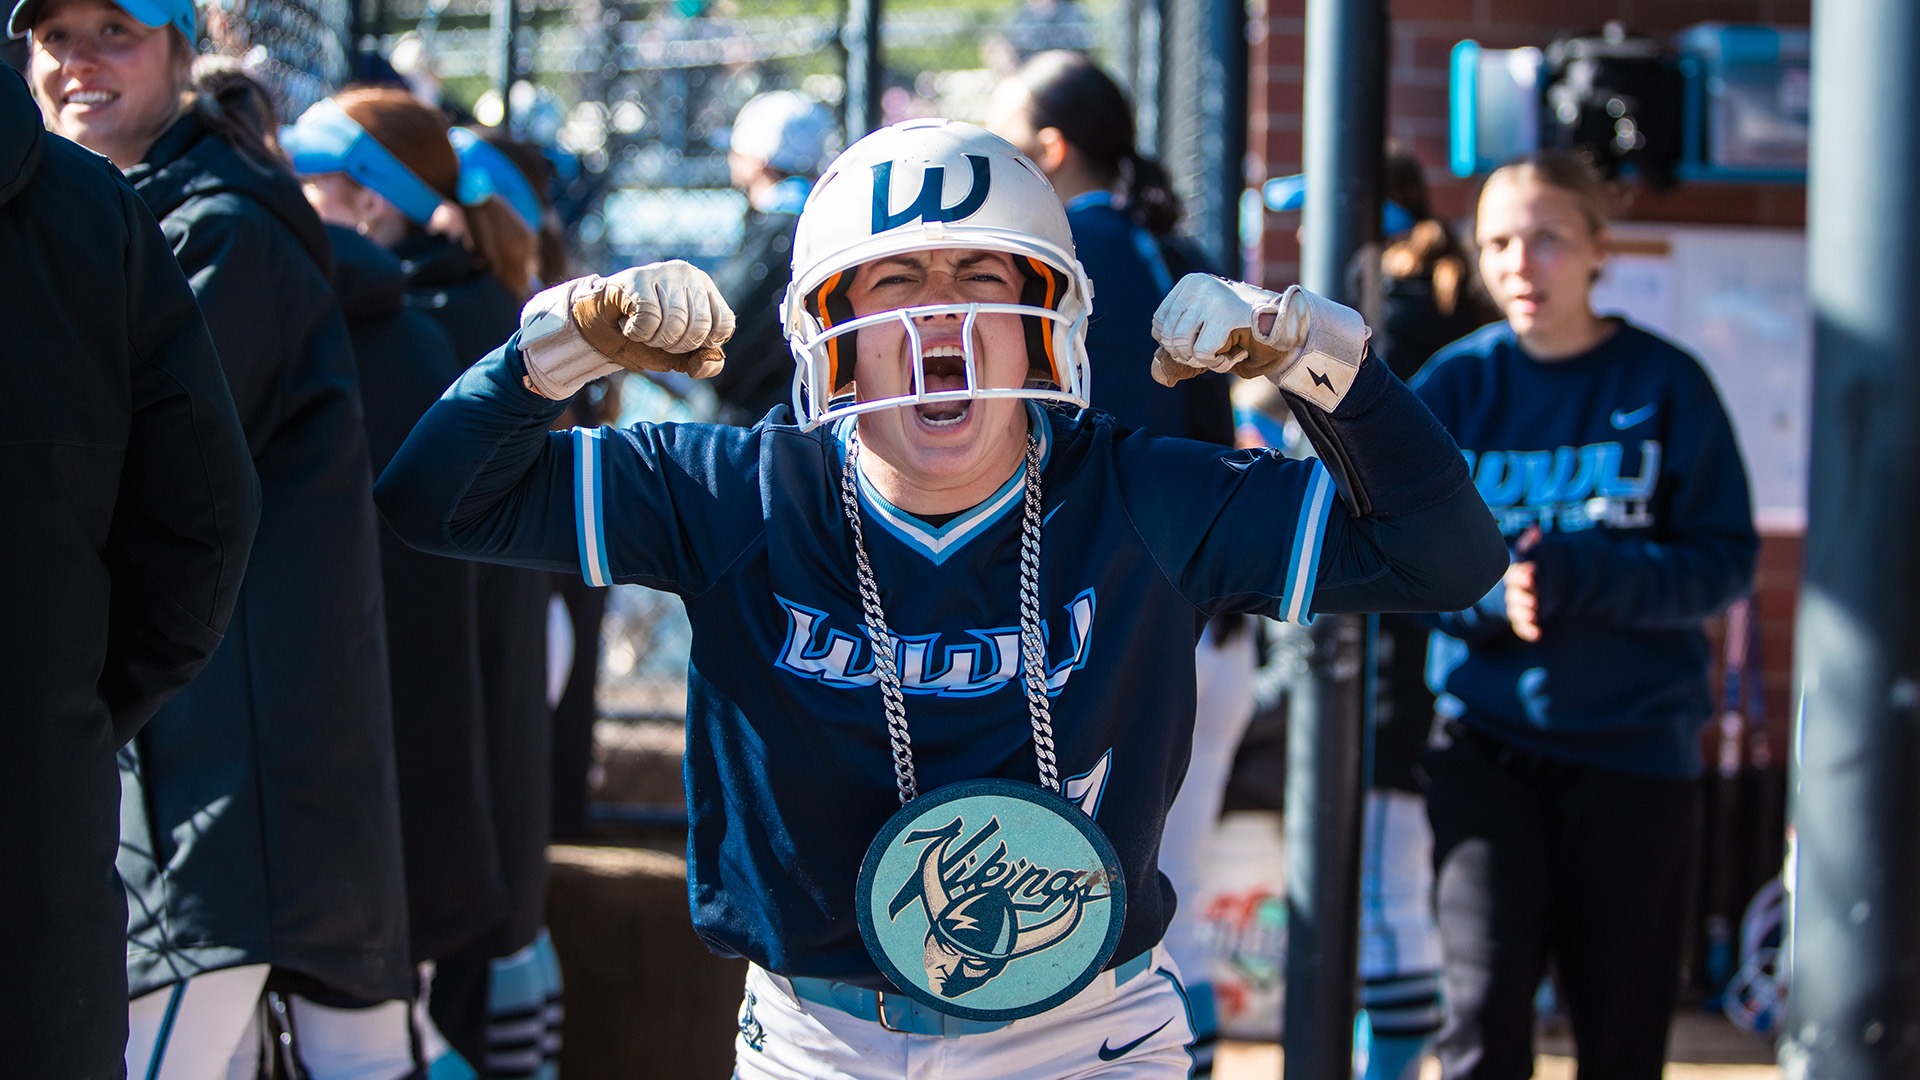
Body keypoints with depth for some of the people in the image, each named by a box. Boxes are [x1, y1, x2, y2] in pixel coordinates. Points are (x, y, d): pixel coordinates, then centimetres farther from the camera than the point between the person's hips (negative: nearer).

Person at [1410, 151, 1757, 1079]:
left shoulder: (1666, 386, -1)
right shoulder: (1455, 384, 3)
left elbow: (1726, 560, -5)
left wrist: (1575, 573, -20)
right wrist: (1487, 589, -18)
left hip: (1636, 741, 0)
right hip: (1488, 739, 0)